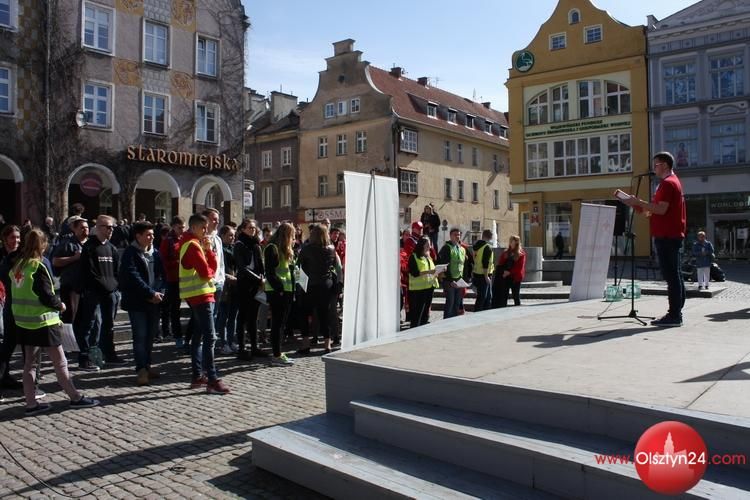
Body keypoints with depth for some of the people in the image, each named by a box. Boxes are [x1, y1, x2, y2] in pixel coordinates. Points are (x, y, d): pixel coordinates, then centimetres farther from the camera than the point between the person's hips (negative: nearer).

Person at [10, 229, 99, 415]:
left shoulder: (16, 267, 6)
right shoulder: (38, 268, -17)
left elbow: (19, 294, 13)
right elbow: (47, 296, -19)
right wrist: (60, 305, 0)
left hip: (23, 322, 7)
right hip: (43, 322, -7)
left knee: (29, 363, 12)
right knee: (60, 362, 2)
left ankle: (31, 403, 16)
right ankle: (75, 397, 10)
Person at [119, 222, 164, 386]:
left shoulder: (155, 253, 11)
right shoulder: (130, 253, -6)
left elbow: (161, 275, 8)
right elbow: (133, 277, -15)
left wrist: (159, 292, -9)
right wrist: (151, 293, -18)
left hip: (154, 300, 5)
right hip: (137, 301, -5)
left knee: (150, 335, 11)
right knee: (140, 336, -5)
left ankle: (146, 366, 23)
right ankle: (141, 370, 0)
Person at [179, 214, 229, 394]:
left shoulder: (196, 244, 18)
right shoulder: (192, 245, -12)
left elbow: (213, 267, 11)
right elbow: (206, 272, -19)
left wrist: (209, 249, -1)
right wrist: (209, 271, 3)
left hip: (200, 294, 11)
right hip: (200, 294, -11)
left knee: (198, 336, 12)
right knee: (209, 337, -13)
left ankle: (197, 376, 17)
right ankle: (212, 380, -15)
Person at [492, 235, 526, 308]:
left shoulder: (521, 254, -4)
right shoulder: (506, 252, 11)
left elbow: (519, 267, -10)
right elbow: (500, 263, 9)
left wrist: (509, 272, -15)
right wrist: (504, 271, -7)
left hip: (515, 278, -4)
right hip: (505, 277, 5)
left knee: (516, 296, 2)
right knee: (504, 296, 5)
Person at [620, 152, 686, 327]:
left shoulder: (667, 183, -12)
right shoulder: (673, 181, 21)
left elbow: (661, 209, -21)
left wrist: (639, 202, -15)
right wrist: (643, 209, 13)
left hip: (666, 237, -11)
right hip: (672, 235, 11)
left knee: (671, 275, -9)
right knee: (674, 275, 11)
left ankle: (674, 315, -7)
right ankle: (675, 313, 17)